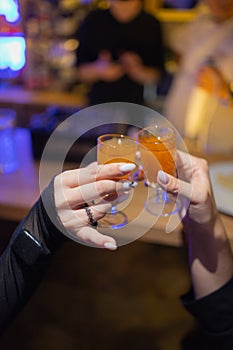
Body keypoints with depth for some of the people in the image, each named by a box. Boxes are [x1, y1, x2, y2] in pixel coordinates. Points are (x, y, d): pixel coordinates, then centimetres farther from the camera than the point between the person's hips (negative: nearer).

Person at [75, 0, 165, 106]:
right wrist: (98, 69, -26)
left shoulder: (151, 25, -7)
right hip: (99, 104, 0)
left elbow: (157, 76, -4)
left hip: (135, 106, 0)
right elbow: (81, 72, -4)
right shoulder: (93, 21, -7)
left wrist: (138, 71, -25)